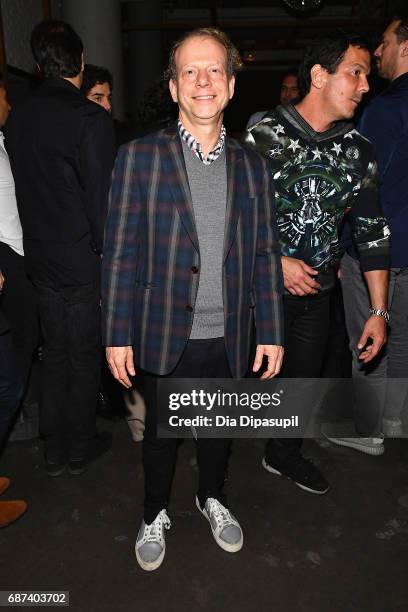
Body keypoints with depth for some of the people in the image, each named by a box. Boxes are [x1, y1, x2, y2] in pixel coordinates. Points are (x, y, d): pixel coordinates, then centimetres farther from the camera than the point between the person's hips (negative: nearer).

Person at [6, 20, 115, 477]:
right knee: (85, 358, 10)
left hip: (40, 257, 6)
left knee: (54, 354, 17)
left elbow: (24, 187, 9)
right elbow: (101, 200, -18)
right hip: (83, 262, -6)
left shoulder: (19, 116, 4)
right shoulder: (91, 119, -16)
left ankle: (55, 451, 31)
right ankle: (80, 448, 28)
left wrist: (40, 241, 16)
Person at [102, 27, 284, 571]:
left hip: (230, 337, 3)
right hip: (166, 335, -2)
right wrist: (117, 334, -8)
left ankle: (212, 498, 49)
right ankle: (155, 514, 42)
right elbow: (120, 251, -6)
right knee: (160, 432, 15)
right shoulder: (140, 156, -5)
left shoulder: (252, 164, 4)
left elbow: (265, 254, 4)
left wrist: (272, 332, 2)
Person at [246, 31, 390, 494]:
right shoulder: (264, 136, -11)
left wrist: (378, 311, 1)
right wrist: (275, 262, -18)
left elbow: (372, 230, 4)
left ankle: (283, 455, 42)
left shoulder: (358, 151, 2)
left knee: (304, 376, 16)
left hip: (317, 290, 5)